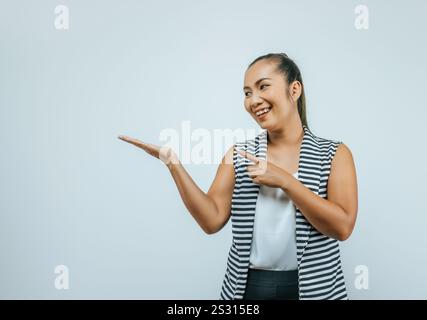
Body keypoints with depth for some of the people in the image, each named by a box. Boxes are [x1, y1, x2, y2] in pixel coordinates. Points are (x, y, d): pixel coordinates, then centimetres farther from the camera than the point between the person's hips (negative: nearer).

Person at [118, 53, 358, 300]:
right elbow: (212, 220, -9)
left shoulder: (335, 153, -4)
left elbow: (342, 227, -14)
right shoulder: (239, 155, 0)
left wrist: (284, 180, -20)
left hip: (314, 287, -1)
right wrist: (173, 163, -17)